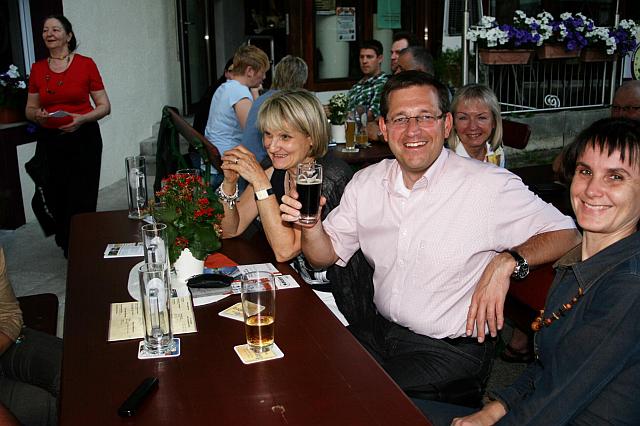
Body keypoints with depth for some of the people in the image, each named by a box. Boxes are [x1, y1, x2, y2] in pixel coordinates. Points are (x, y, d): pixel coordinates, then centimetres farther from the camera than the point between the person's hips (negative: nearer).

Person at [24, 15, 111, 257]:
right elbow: (30, 109, 15)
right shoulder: (37, 69, 8)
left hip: (83, 139, -3)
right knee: (55, 198, 1)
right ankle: (65, 244, 23)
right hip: (49, 141, 3)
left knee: (82, 200, -4)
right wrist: (37, 115, -8)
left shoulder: (86, 65, -2)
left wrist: (81, 118, -18)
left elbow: (104, 107, 0)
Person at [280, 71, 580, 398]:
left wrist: (506, 262, -25)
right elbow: (326, 255, 9)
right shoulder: (366, 183, 3)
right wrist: (310, 222, -13)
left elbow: (567, 234, -9)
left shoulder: (490, 185, -14)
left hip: (451, 350, -5)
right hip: (381, 332, 5)